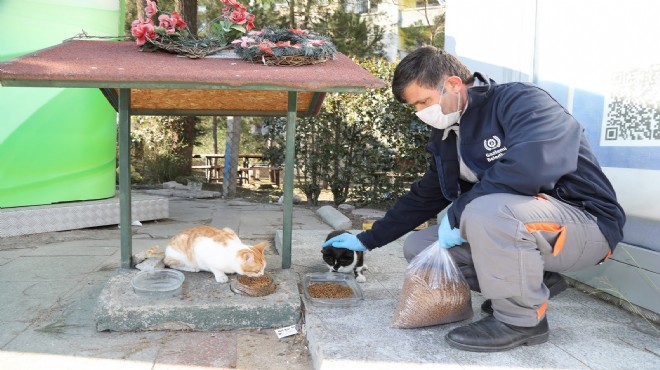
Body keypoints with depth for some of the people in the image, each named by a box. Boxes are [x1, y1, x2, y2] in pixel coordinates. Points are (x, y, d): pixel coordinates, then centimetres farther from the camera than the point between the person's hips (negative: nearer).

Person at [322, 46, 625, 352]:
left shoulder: (519, 101, -17)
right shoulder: (448, 136, 6)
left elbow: (534, 165, -37)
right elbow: (423, 197, 16)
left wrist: (458, 212, -26)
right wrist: (368, 240, 18)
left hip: (585, 223, -8)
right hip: (519, 227, 8)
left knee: (484, 212, -37)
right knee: (417, 247, 2)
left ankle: (522, 319, -12)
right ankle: (535, 282, 6)